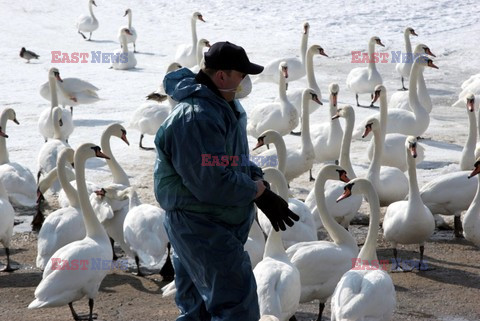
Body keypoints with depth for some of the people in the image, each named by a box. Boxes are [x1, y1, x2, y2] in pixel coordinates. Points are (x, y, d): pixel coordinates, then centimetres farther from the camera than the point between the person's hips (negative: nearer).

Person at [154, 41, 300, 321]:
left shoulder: (226, 106, 8)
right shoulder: (195, 118, -25)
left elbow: (239, 162, 16)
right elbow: (214, 184, -28)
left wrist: (260, 185, -2)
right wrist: (260, 191, -14)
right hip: (201, 227, -10)